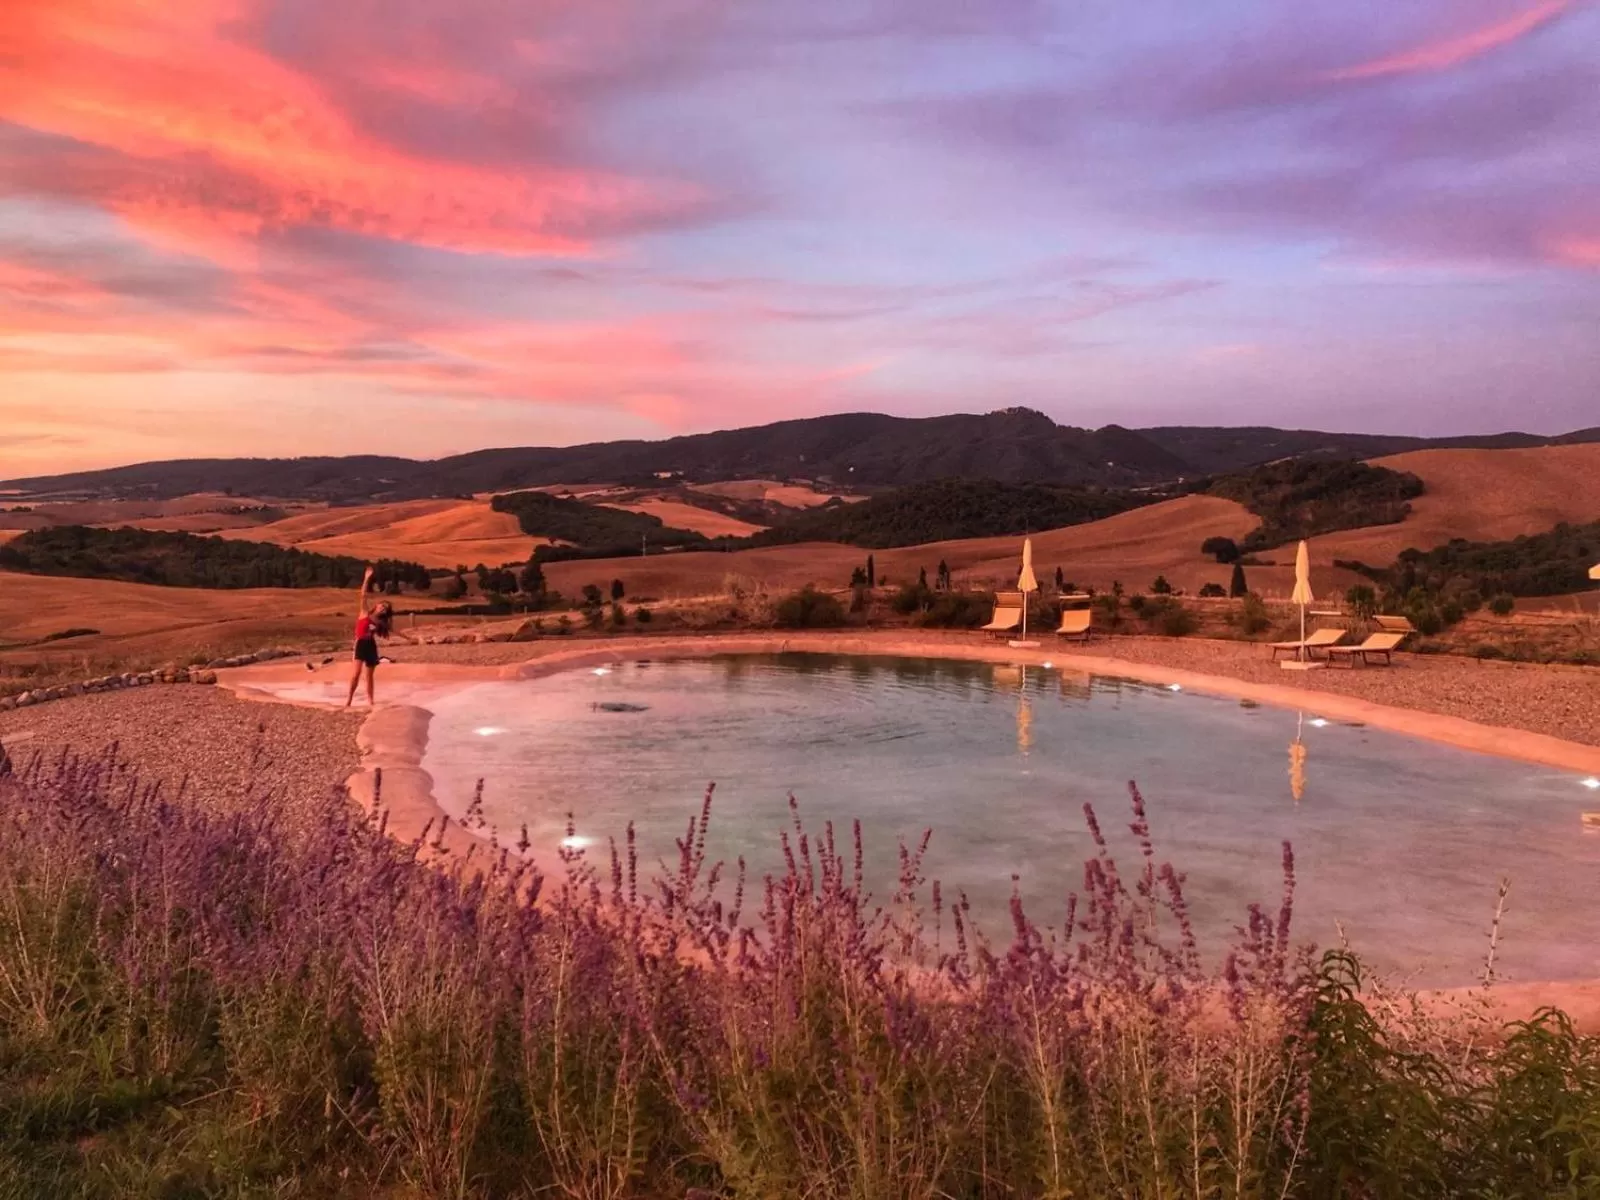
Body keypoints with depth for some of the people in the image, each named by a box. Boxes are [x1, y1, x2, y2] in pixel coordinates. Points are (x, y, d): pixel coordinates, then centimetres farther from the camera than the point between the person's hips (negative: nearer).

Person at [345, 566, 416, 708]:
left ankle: (370, 700, 14)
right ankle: (349, 699, -10)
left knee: (369, 675, 9)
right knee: (357, 672, -16)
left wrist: (409, 638, 20)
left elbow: (394, 631, 20)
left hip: (371, 646, 5)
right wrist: (367, 578, -17)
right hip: (361, 644, -5)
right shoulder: (365, 613, -1)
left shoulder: (381, 623, 11)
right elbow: (363, 595, -9)